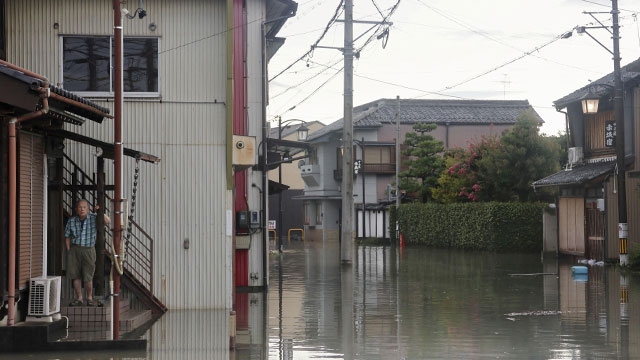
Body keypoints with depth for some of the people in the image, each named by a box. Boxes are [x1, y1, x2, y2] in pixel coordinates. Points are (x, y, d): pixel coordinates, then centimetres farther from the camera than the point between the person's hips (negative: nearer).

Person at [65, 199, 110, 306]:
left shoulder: (93, 218, -2)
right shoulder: (71, 221, 3)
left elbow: (107, 222, -13)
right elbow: (67, 236, 11)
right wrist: (68, 251, 4)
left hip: (89, 250, -2)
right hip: (75, 249, 2)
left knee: (88, 277, -2)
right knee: (76, 276, 3)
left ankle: (89, 298, 14)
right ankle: (79, 299, 13)